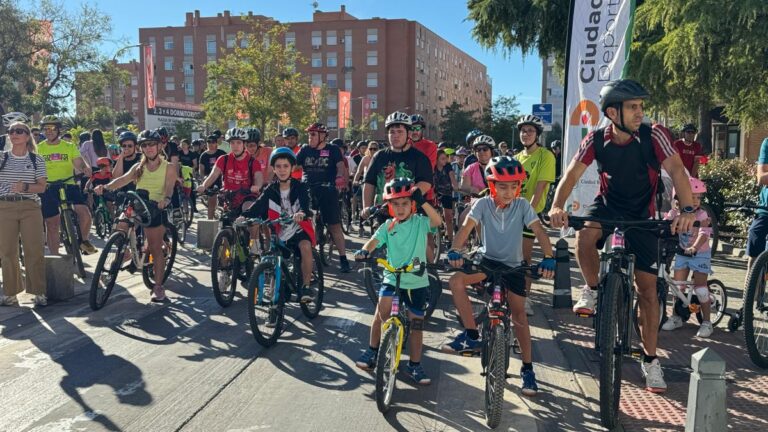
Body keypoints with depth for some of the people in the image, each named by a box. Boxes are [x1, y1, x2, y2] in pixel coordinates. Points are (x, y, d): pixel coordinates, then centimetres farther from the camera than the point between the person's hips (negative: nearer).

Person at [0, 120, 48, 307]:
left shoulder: (37, 160, 6)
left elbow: (41, 187, 0)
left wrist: (25, 186, -17)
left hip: (30, 207, -1)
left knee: (34, 251, -3)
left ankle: (39, 292, 4)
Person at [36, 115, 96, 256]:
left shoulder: (70, 146, 7)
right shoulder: (38, 148, 7)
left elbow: (79, 163, -3)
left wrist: (86, 168, -26)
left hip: (68, 185, 0)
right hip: (48, 188, 1)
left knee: (85, 214, -20)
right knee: (52, 225, 6)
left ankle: (83, 240, 7)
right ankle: (54, 257, 17)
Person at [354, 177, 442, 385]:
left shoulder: (420, 222, -3)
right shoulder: (388, 226, 2)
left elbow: (437, 221, -22)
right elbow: (375, 240, -12)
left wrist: (423, 202, -33)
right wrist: (364, 251, -33)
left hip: (417, 280, -1)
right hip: (392, 277, 1)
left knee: (416, 323, 6)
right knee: (382, 309, -19)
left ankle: (415, 366, 20)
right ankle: (372, 350, 2)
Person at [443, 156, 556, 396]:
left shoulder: (522, 205, -12)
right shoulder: (483, 204, -12)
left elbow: (539, 231, -20)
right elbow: (466, 227, -24)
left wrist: (548, 257, -37)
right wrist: (455, 251, -41)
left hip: (513, 265, 0)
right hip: (487, 259, 1)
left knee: (519, 316, 0)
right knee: (456, 281, -25)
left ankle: (527, 368, 16)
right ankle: (471, 335, -15)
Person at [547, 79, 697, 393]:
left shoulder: (654, 136, -19)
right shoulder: (596, 140, -15)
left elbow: (676, 170, -28)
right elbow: (572, 174, -19)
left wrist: (687, 208, -44)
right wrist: (557, 206, -38)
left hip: (641, 215, 0)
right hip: (608, 205, 1)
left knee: (647, 288, 0)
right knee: (584, 237, -35)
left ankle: (650, 360, 15)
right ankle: (593, 291, -5)